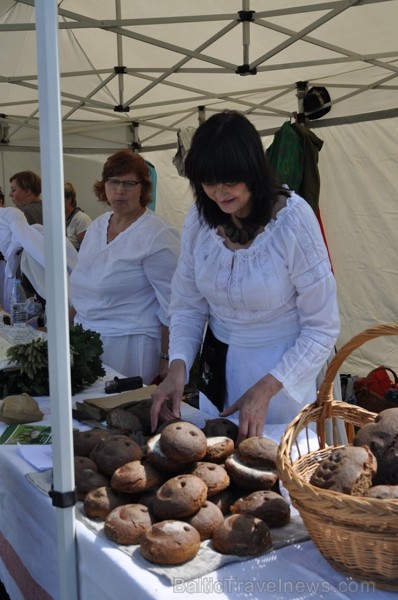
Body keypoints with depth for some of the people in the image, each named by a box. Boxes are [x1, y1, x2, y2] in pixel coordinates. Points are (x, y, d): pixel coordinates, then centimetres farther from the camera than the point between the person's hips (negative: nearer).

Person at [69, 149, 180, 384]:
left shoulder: (158, 236, -14)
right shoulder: (97, 226, 9)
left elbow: (171, 307, -14)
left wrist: (166, 359, -13)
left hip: (128, 344, -7)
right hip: (86, 338, 7)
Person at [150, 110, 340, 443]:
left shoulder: (293, 219, -20)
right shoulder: (199, 218, -7)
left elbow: (322, 328, -17)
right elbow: (187, 306, 1)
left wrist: (266, 389, -25)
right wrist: (178, 366, -17)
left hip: (282, 369, -4)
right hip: (217, 366, 4)